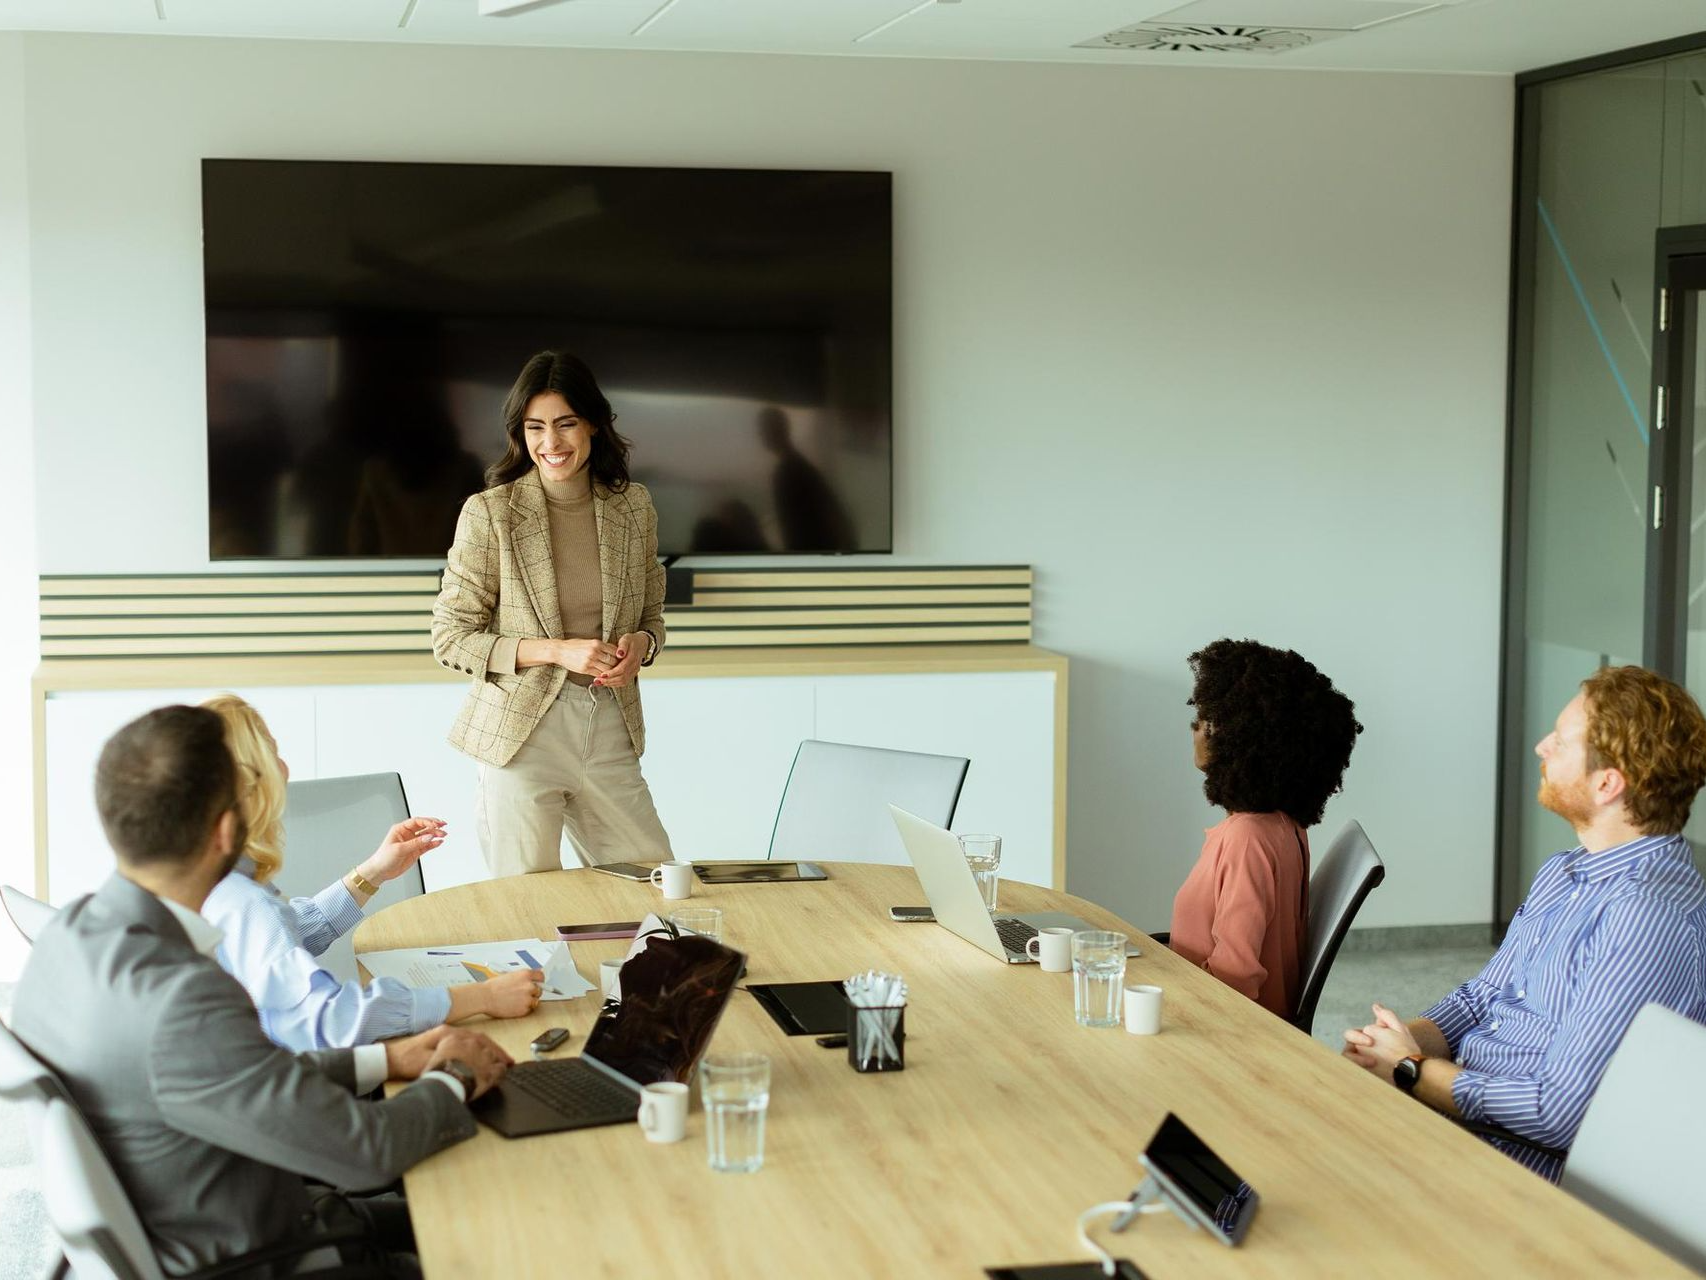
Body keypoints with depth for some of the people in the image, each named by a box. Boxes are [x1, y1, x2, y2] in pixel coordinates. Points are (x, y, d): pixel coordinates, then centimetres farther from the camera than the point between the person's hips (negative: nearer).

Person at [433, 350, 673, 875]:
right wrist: (556, 650, -16)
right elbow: (451, 639, -6)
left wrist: (639, 645, -6)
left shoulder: (634, 505, 5)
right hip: (522, 733, -4)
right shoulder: (489, 513, -7)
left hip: (609, 730, 4)